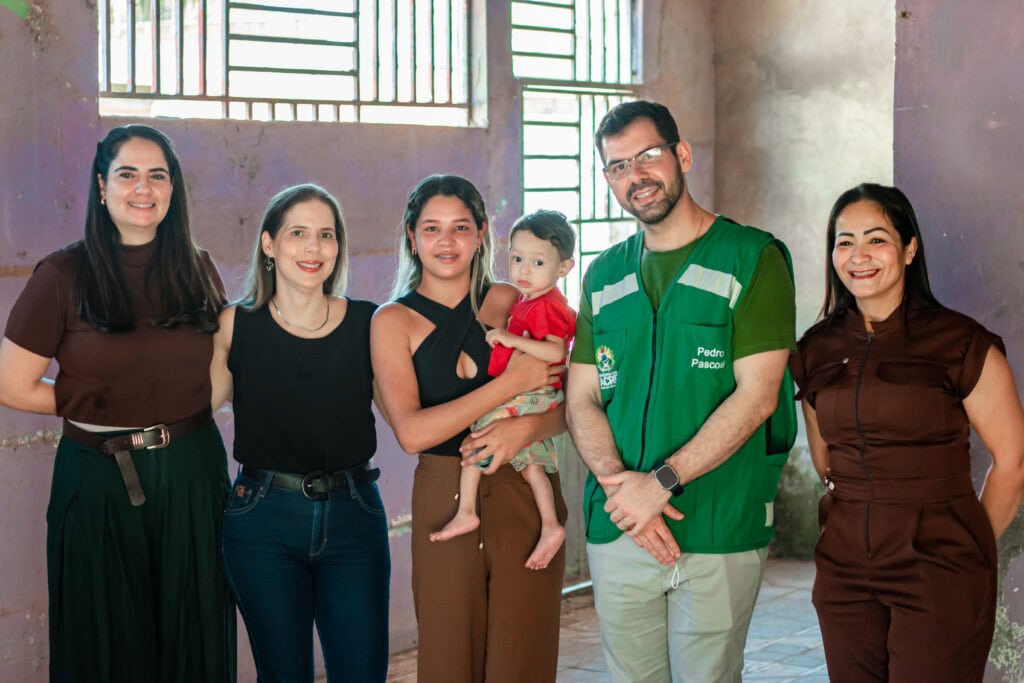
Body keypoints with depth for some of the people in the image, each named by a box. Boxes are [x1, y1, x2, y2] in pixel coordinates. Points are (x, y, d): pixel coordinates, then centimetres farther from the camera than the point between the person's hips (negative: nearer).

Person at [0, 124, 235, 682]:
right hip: (99, 483, -3)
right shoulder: (64, 275, -7)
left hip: (192, 474, 3)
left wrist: (176, 414, 0)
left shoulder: (198, 272, 5)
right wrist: (97, 405, -5)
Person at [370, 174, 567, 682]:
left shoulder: (510, 302, 5)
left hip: (526, 497, 1)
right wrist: (511, 383, -15)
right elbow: (411, 432, -13)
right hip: (445, 503, -1)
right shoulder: (393, 321, 0)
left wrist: (526, 427, -18)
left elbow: (567, 404, 5)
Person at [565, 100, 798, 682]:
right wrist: (616, 481, -11)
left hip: (720, 531, -4)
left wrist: (659, 482, -18)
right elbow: (581, 399, 8)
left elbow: (756, 396, -12)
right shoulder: (605, 276, 12)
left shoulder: (751, 259, -4)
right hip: (618, 530, 4)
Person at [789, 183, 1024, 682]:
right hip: (844, 566, 4)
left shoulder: (961, 344, -7)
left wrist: (970, 554, 3)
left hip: (937, 571, -4)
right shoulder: (817, 350, 7)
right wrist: (862, 518, 12)